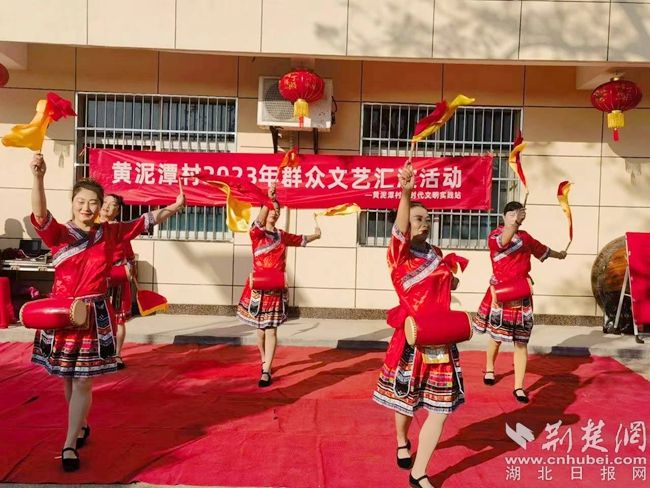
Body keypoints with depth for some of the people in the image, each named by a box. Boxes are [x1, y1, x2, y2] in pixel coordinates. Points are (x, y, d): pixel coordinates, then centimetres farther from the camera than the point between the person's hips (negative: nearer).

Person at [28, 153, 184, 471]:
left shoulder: (110, 233, 3)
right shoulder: (58, 233, -5)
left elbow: (146, 221, 8)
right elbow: (39, 216, -25)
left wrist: (175, 206, 3)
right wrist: (38, 177, -41)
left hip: (94, 315, 0)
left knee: (83, 382, 2)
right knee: (67, 380, 15)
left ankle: (69, 445, 13)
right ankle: (80, 426, 40)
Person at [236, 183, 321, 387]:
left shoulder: (282, 235, 9)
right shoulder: (256, 232, -3)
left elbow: (301, 240, 28)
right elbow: (260, 222, -26)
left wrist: (316, 235, 41)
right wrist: (269, 199, -34)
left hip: (277, 289, 1)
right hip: (258, 288, -1)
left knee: (271, 330, -6)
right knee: (261, 329, 11)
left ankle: (266, 371, -4)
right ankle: (265, 361, 33)